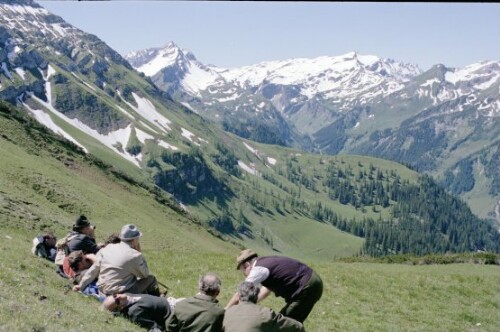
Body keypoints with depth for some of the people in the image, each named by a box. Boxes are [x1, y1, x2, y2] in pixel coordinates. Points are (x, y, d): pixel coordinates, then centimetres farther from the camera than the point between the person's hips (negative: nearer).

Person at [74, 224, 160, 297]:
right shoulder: (134, 255, -13)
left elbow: (93, 270, 4)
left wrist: (81, 285, 15)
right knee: (151, 279, 12)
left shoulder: (107, 248, 1)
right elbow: (145, 274, 1)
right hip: (122, 293, -6)